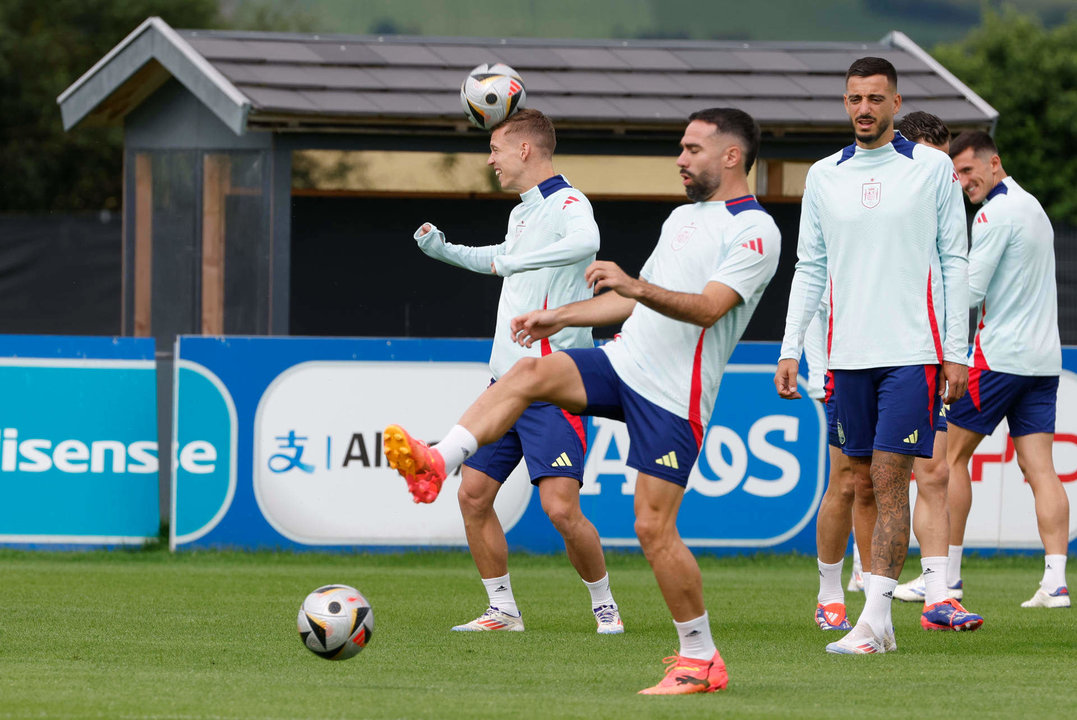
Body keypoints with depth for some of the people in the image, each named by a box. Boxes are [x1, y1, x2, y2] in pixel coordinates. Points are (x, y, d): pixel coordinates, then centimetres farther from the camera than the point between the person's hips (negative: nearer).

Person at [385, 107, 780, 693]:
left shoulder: (755, 232, -9)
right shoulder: (683, 217, 20)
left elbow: (708, 308, -23)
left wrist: (635, 287, -36)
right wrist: (559, 317, 23)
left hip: (673, 395, -8)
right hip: (623, 364, 8)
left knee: (653, 527, -10)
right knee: (530, 371, -18)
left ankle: (701, 661, 2)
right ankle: (436, 462, -32)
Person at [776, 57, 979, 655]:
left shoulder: (932, 168, 1)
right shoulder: (824, 176, 10)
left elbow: (954, 262, 3)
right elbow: (810, 268, 14)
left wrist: (955, 352, -2)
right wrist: (790, 349, 6)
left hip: (913, 352, -4)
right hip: (849, 355, 4)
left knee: (889, 479, -11)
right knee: (864, 482, 5)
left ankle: (874, 620, -13)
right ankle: (878, 620, 11)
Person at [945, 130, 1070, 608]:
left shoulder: (996, 213, -12)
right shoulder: (1033, 207, 16)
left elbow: (970, 293, -15)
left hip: (1000, 354, -8)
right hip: (1042, 357, 8)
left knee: (952, 455, 5)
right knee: (1039, 468, 1)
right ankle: (1055, 581, -11)